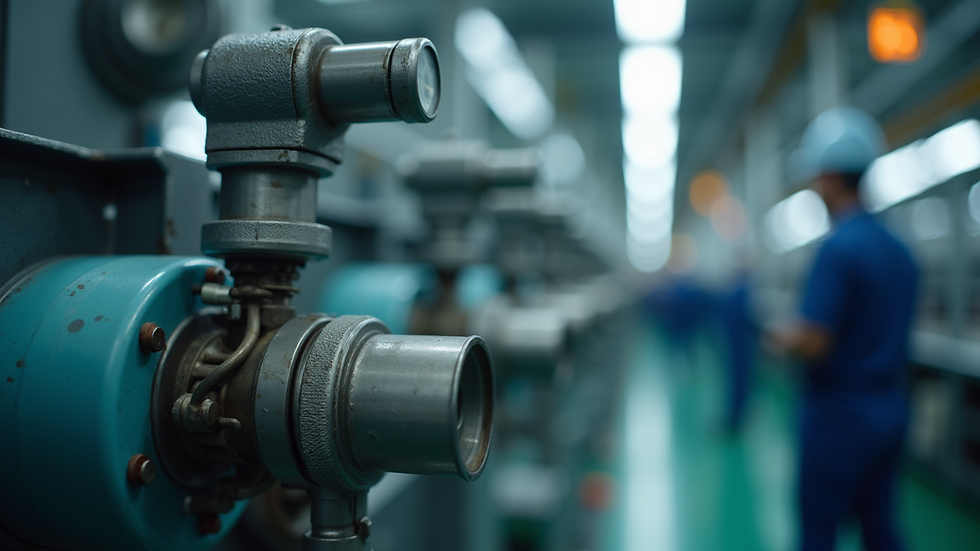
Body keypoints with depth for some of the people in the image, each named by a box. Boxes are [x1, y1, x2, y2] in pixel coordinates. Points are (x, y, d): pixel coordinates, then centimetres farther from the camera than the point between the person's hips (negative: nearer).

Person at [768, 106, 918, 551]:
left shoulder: (837, 248, -19)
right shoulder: (899, 251, 7)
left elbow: (813, 344, -23)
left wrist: (783, 339, -3)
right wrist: (803, 332, 18)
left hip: (840, 412, -8)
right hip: (890, 409, 8)